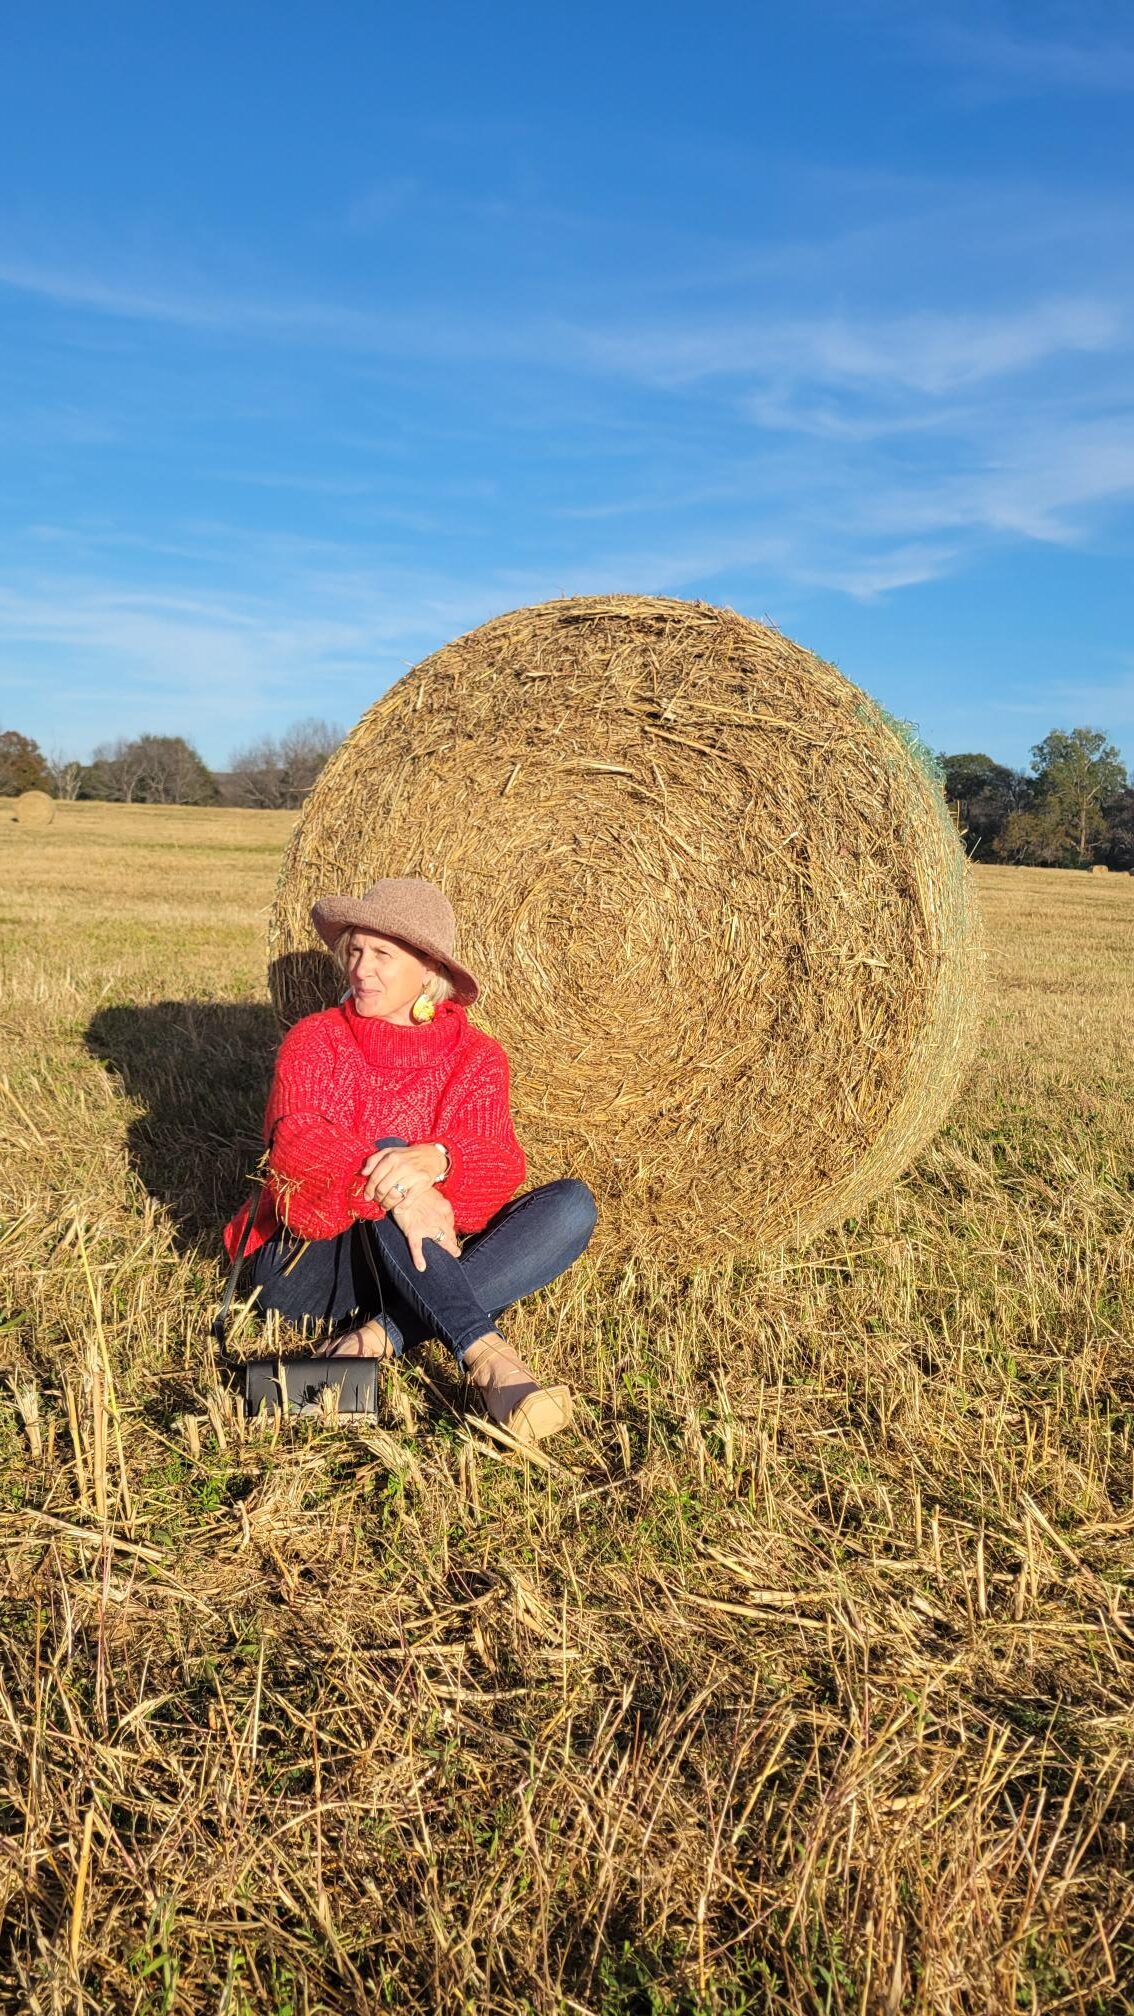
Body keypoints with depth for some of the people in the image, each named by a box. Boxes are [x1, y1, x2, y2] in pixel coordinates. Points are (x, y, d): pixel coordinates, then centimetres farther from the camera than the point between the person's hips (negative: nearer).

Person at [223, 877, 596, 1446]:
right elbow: (296, 1141, -21)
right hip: (302, 1268, -3)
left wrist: (436, 1159, -36)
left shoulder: (477, 1057, 3)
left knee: (572, 1203, -19)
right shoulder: (316, 1039, -1)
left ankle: (383, 1335, -31)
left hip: (433, 1269, 3)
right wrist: (397, 1189, -39)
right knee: (387, 1152, -32)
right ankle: (488, 1358, -47)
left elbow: (502, 1171, -12)